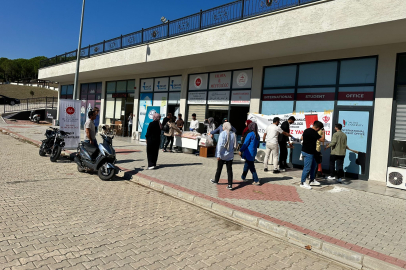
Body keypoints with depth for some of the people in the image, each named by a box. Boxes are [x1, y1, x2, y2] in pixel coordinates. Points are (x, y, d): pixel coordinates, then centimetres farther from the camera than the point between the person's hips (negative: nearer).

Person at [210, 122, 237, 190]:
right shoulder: (233, 134, -1)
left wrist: (218, 154, -16)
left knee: (219, 168, 14)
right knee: (229, 170, 5)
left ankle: (216, 180, 32)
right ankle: (230, 185, 4)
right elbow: (235, 145, 5)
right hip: (230, 155, 3)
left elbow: (220, 145, -18)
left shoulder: (223, 134, -14)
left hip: (222, 155, -3)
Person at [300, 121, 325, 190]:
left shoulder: (307, 130, 8)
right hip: (308, 153, -10)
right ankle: (302, 183, 6)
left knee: (314, 165, 21)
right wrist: (323, 132, -1)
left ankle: (312, 180, 31)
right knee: (307, 168, -3)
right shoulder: (313, 132, -21)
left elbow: (302, 138, 23)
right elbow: (322, 139, -15)